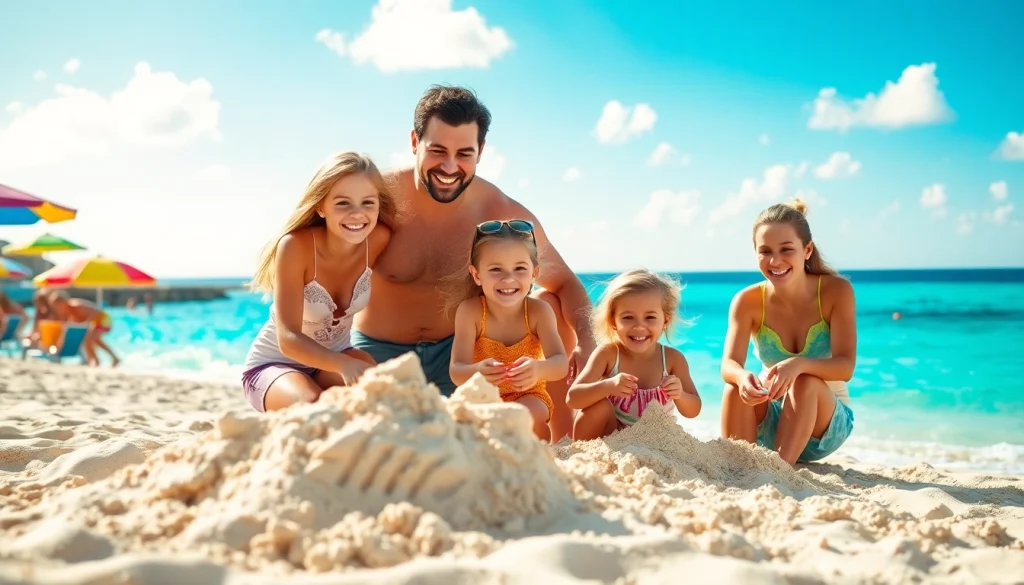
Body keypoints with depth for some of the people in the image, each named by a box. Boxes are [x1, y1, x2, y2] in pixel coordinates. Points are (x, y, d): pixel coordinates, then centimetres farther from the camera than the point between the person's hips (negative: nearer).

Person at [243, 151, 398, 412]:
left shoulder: (378, 239, -19)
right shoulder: (295, 246, -29)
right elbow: (288, 338, -33)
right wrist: (344, 365, -53)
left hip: (333, 358, 3)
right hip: (274, 363, -3)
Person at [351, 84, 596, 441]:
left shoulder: (505, 215, -14)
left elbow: (565, 284, -3)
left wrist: (585, 341, -24)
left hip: (457, 351, 2)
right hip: (378, 352, -2)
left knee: (548, 304, -12)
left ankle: (566, 441, -1)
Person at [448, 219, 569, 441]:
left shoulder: (539, 311, -19)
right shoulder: (470, 311, -20)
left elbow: (561, 364, -30)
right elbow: (456, 372, -27)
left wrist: (538, 369, -55)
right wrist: (477, 372, -52)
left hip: (528, 397, -1)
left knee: (530, 414, -31)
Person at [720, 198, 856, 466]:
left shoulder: (836, 291, -15)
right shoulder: (747, 301, -11)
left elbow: (845, 366, -24)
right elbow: (728, 364, -23)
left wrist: (799, 364, -45)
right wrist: (742, 377, -48)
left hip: (827, 423, -1)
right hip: (769, 424, 1)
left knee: (805, 382, -32)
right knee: (737, 387, -29)